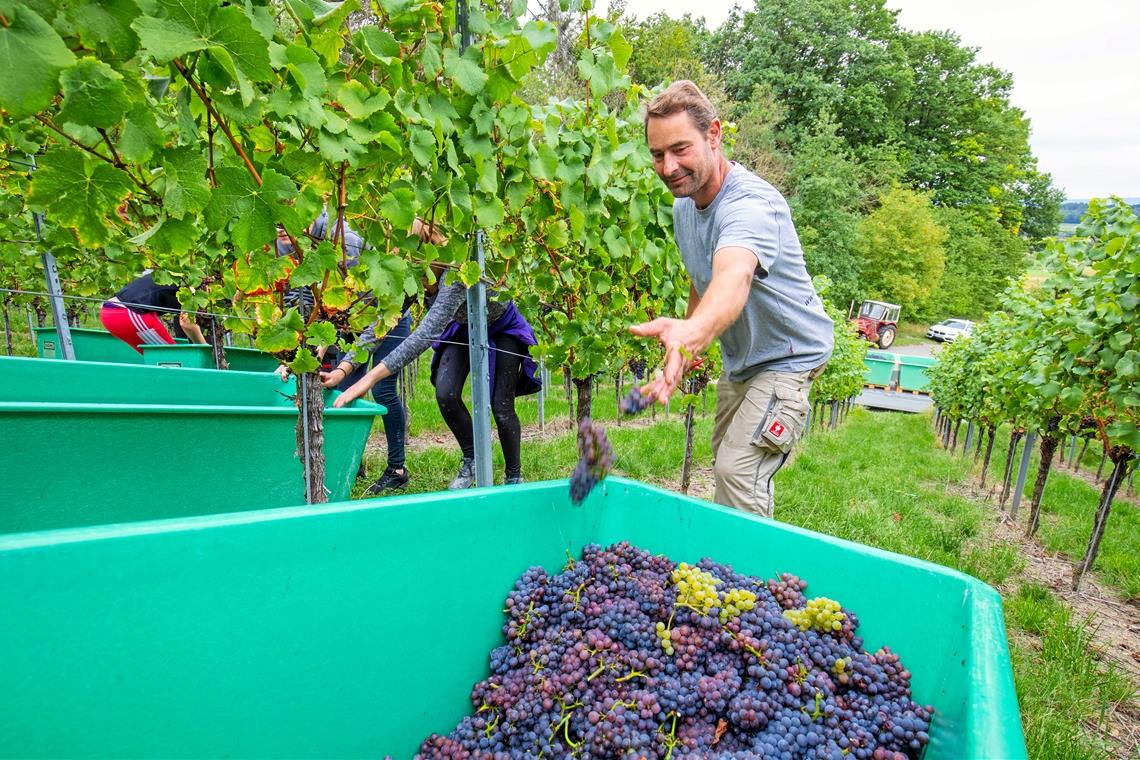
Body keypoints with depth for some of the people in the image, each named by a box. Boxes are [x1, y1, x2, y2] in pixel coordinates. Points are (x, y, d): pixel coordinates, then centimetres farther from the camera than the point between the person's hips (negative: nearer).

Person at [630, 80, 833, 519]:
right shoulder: (683, 206, -2)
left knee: (739, 472, -19)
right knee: (724, 462, 18)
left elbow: (734, 277, -52)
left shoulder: (750, 205, -30)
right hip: (739, 360, 9)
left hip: (788, 358, -8)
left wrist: (692, 332, -72)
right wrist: (687, 349, 9)